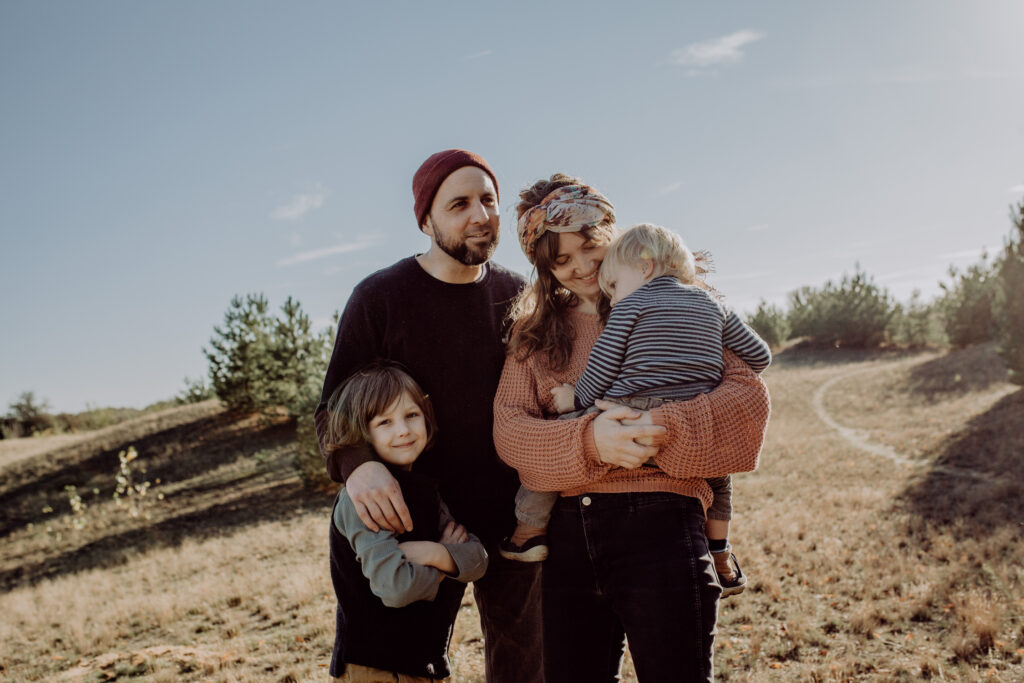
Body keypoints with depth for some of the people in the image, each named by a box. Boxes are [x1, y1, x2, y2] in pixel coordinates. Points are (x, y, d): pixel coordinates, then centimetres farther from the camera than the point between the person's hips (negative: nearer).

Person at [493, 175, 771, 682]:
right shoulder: (534, 331, 13)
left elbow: (747, 392, -4)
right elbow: (508, 427, 0)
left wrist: (664, 428, -20)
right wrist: (588, 440, -18)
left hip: (659, 523, -3)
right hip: (567, 538, 3)